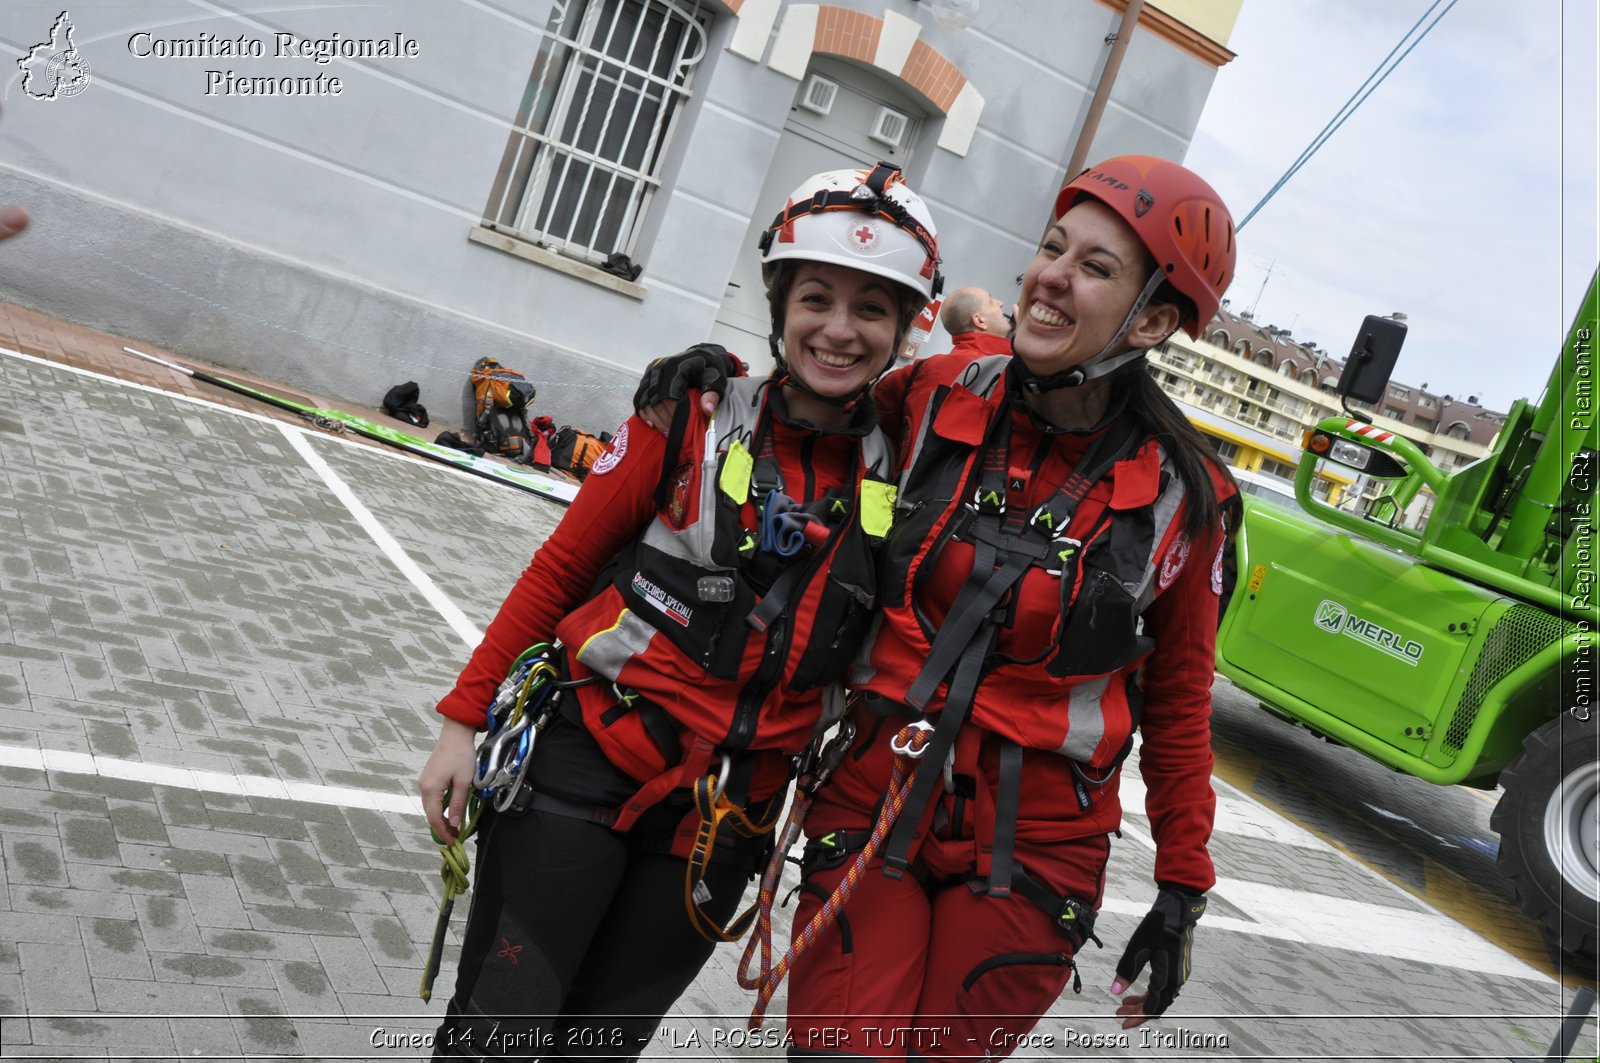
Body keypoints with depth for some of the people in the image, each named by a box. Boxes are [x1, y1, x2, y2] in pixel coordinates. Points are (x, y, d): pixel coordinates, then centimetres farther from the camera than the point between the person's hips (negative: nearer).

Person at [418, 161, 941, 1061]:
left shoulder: (905, 468, -2)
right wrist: (464, 723, -2)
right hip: (580, 774, -2)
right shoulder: (697, 413, -8)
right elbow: (560, 569, -1)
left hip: (719, 825, 2)